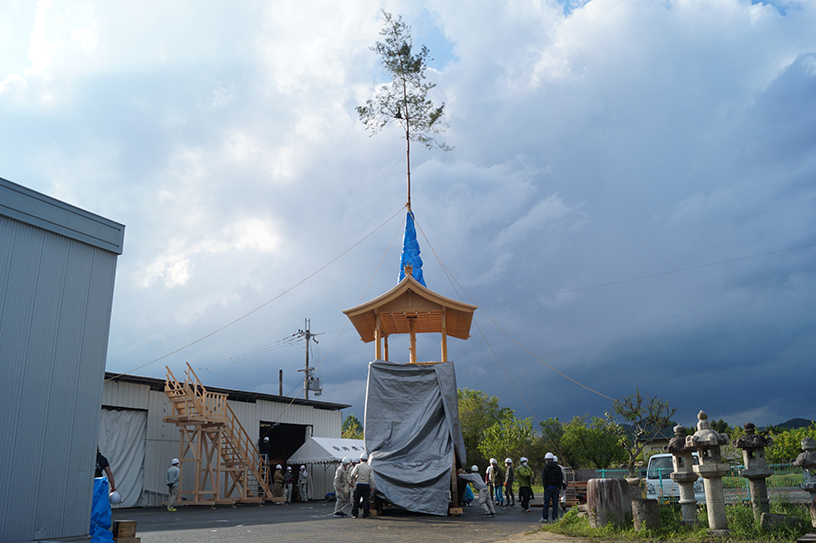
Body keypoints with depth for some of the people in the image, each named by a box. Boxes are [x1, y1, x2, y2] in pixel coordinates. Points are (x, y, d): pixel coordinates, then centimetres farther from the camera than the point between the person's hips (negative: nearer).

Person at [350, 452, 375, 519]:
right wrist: (372, 486, 1)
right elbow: (372, 478, -2)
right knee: (366, 500, 4)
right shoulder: (369, 467, 5)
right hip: (366, 485, 1)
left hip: (358, 484, -1)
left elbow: (353, 475, -9)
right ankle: (365, 515, 1)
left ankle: (354, 514, 8)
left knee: (356, 500, 6)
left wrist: (353, 481, 8)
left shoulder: (358, 466, 0)